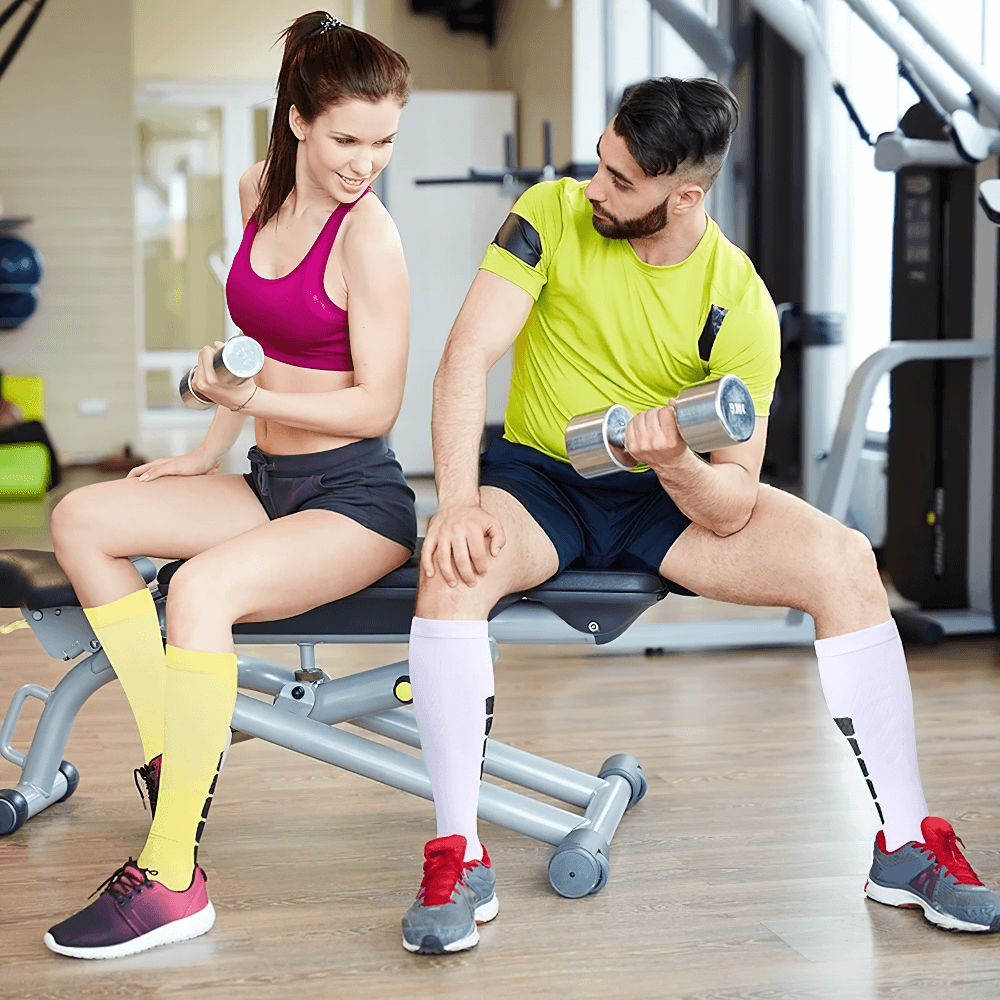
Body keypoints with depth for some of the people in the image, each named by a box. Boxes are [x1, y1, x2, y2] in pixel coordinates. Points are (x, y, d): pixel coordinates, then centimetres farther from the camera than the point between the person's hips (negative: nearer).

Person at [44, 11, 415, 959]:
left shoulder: (368, 235, -15)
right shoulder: (261, 190, 8)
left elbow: (377, 405, -16)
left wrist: (248, 399, -24)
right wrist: (208, 453, 15)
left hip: (356, 498, -8)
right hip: (270, 482, 8)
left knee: (200, 588, -32)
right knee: (80, 519, -4)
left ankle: (172, 879, -25)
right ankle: (168, 754, -3)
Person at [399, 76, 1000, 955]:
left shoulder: (739, 303, -13)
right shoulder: (554, 214, -11)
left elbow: (732, 510, -16)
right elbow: (468, 357, -17)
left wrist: (674, 461, -39)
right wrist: (457, 504, -31)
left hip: (668, 498, 1)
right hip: (538, 478, 0)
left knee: (847, 562, -21)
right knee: (453, 567, -35)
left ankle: (906, 848, -9)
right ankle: (459, 861, -23)